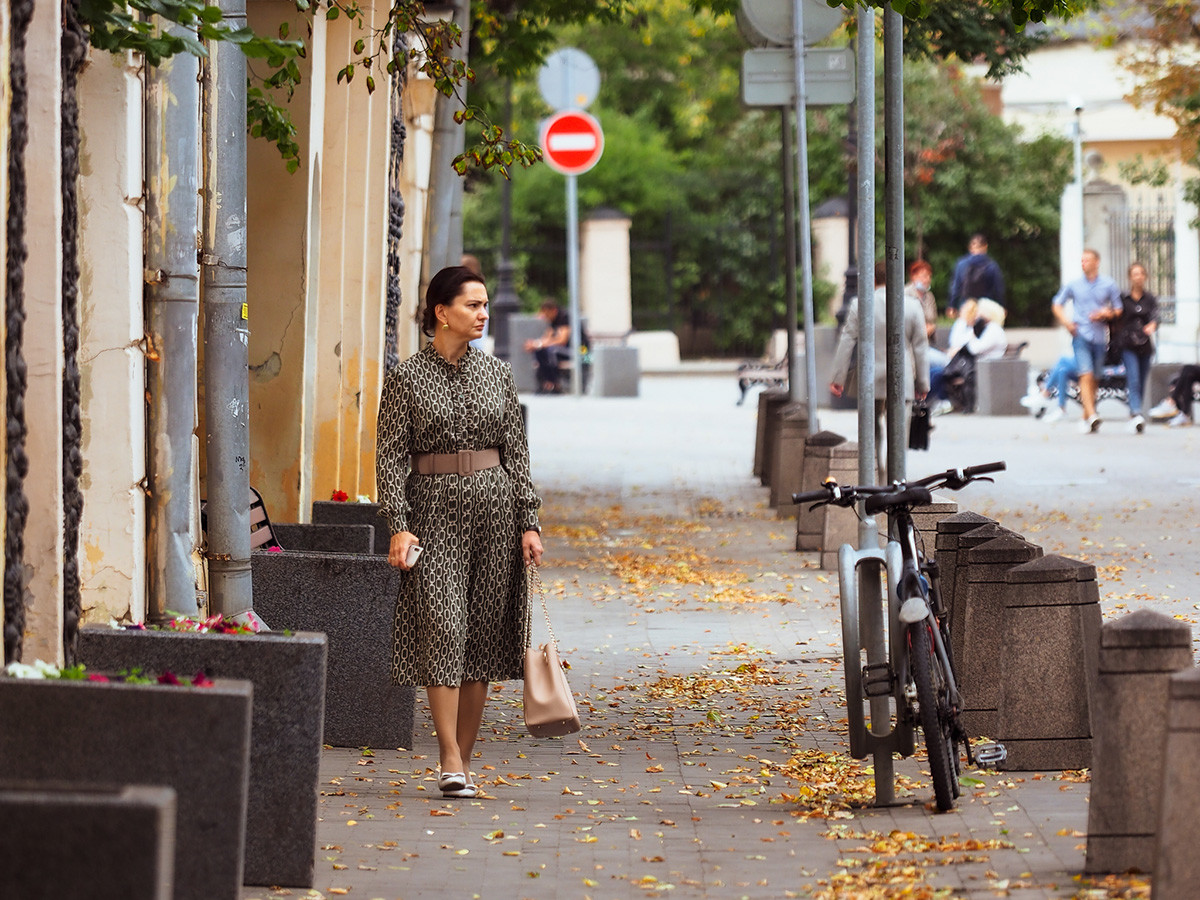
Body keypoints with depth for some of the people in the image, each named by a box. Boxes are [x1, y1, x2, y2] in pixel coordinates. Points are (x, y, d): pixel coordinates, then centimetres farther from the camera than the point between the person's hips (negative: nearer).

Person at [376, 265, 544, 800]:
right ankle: (451, 763, -13)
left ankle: (465, 756, 12)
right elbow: (390, 456, -3)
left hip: (493, 508, 4)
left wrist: (528, 523, 3)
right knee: (442, 629, -12)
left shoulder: (496, 374, 9)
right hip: (435, 509, -4)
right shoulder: (407, 378, -1)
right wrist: (399, 525, -13)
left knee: (484, 632, 4)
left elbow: (517, 451, 10)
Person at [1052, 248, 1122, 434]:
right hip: (1081, 336, -1)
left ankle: (1086, 418, 21)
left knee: (1093, 379, 8)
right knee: (1086, 375, -17)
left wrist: (1105, 314, -10)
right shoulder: (1073, 285, 6)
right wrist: (1066, 322, 1)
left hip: (1100, 337, 1)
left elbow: (1118, 310, 10)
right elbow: (1058, 304, 17)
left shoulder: (1108, 285, 6)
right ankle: (1092, 416, -27)